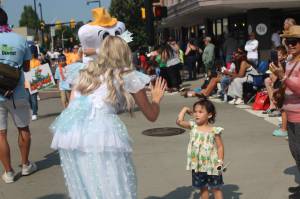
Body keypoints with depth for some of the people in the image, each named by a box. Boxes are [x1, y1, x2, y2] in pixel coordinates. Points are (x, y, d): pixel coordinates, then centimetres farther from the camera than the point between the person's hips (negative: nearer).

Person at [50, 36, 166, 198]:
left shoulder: (85, 73, 27)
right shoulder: (128, 76, 15)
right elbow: (151, 115, 22)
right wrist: (156, 99, 43)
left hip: (67, 131, 5)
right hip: (100, 131, -5)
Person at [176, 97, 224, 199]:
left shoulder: (214, 130, -11)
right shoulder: (193, 126, -1)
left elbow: (220, 146, -6)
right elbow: (179, 121, -13)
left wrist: (220, 162, -13)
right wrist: (185, 109, -3)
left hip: (211, 166, -3)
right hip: (197, 166, 4)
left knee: (216, 188, 9)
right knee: (202, 188, 17)